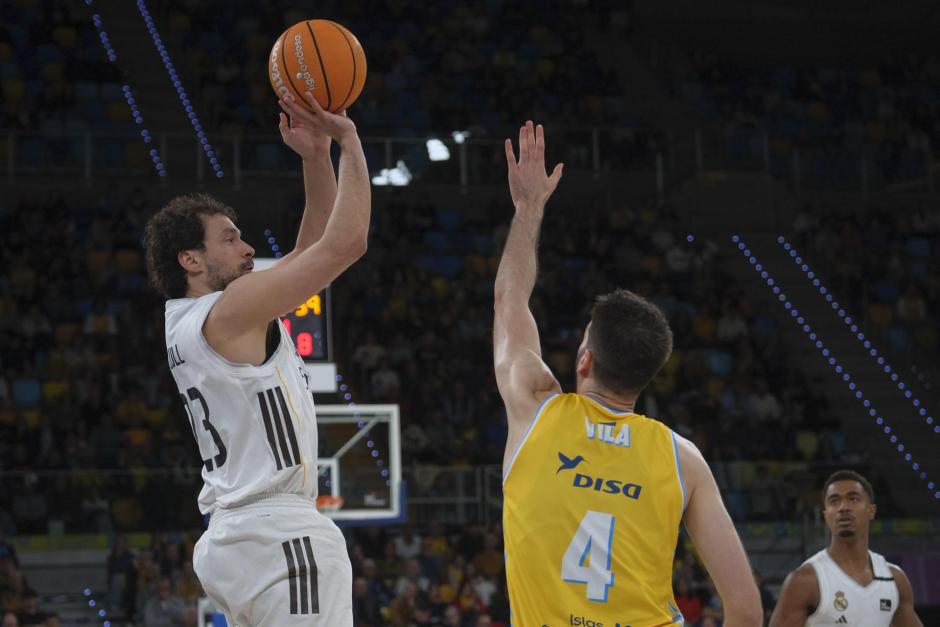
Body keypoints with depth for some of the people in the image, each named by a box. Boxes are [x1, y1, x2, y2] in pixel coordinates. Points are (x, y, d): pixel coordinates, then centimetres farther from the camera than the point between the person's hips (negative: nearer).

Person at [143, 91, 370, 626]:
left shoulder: (189, 324, 19)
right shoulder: (230, 311, -9)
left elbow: (314, 247, 23)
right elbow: (346, 242, -13)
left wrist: (317, 155, 14)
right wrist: (349, 139, -3)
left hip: (232, 535, 10)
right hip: (281, 534, -10)